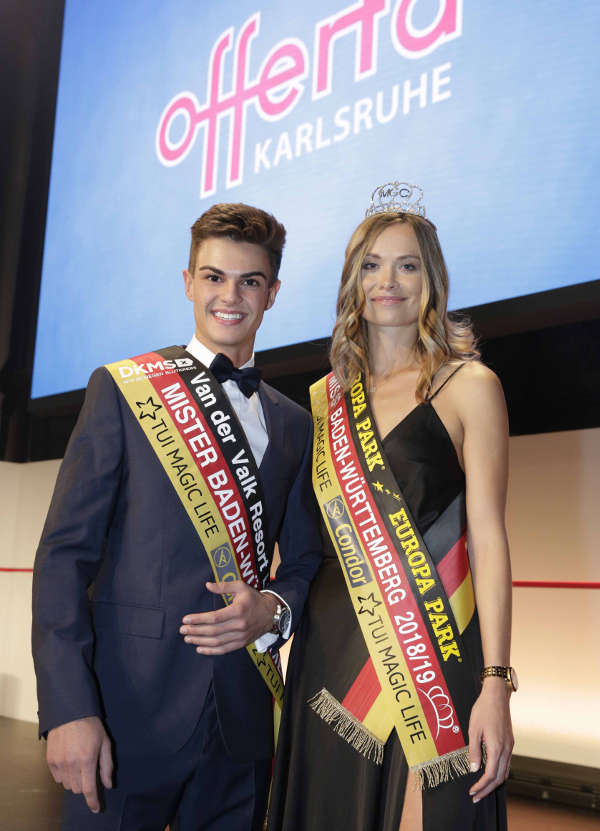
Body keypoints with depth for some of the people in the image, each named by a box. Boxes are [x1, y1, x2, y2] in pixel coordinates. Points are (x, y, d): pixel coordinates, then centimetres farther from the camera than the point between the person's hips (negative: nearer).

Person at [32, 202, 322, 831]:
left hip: (242, 725, 4)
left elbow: (307, 559, 15)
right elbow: (65, 552, -6)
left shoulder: (293, 425, 13)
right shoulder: (123, 389, 1)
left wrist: (274, 610, -9)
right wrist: (69, 709, -15)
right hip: (128, 712, -3)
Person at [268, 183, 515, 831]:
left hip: (435, 650, -4)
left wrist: (495, 683, -13)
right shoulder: (327, 396, 13)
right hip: (332, 644, 4)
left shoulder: (469, 386, 0)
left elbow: (488, 539, -6)